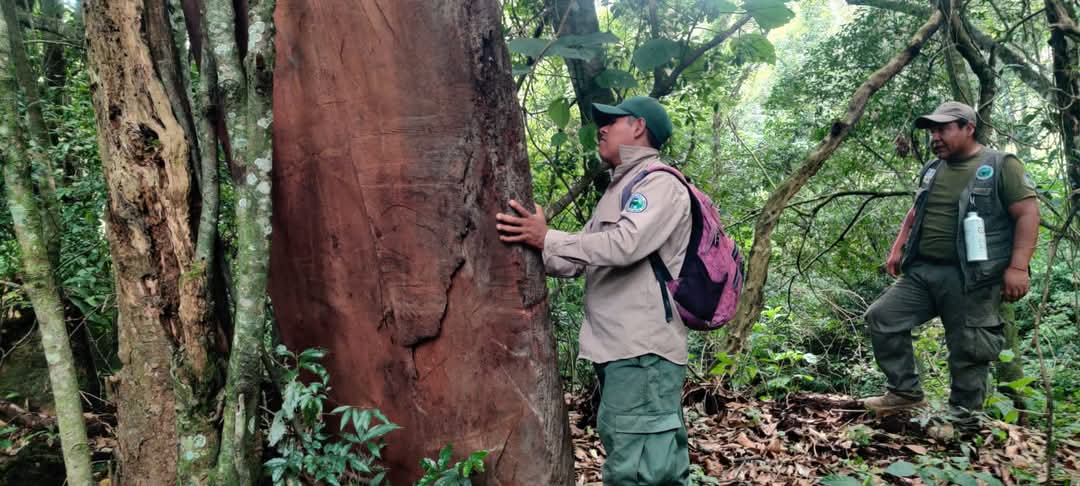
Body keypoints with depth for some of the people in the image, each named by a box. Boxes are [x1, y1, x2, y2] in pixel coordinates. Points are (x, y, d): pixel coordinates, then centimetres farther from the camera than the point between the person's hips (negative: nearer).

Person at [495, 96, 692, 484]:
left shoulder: (659, 183, -7)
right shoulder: (618, 190, 24)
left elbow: (624, 244, -23)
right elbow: (579, 260, 21)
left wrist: (546, 238, -15)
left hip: (643, 350, -10)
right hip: (619, 349, 10)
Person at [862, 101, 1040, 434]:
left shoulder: (1001, 166, -4)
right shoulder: (931, 170, 16)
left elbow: (1027, 213, -10)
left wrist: (1018, 267, -18)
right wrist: (898, 248, 17)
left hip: (971, 279, -7)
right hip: (922, 272, 7)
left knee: (968, 350, 0)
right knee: (882, 318, -1)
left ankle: (964, 421, 15)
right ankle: (905, 392, 9)